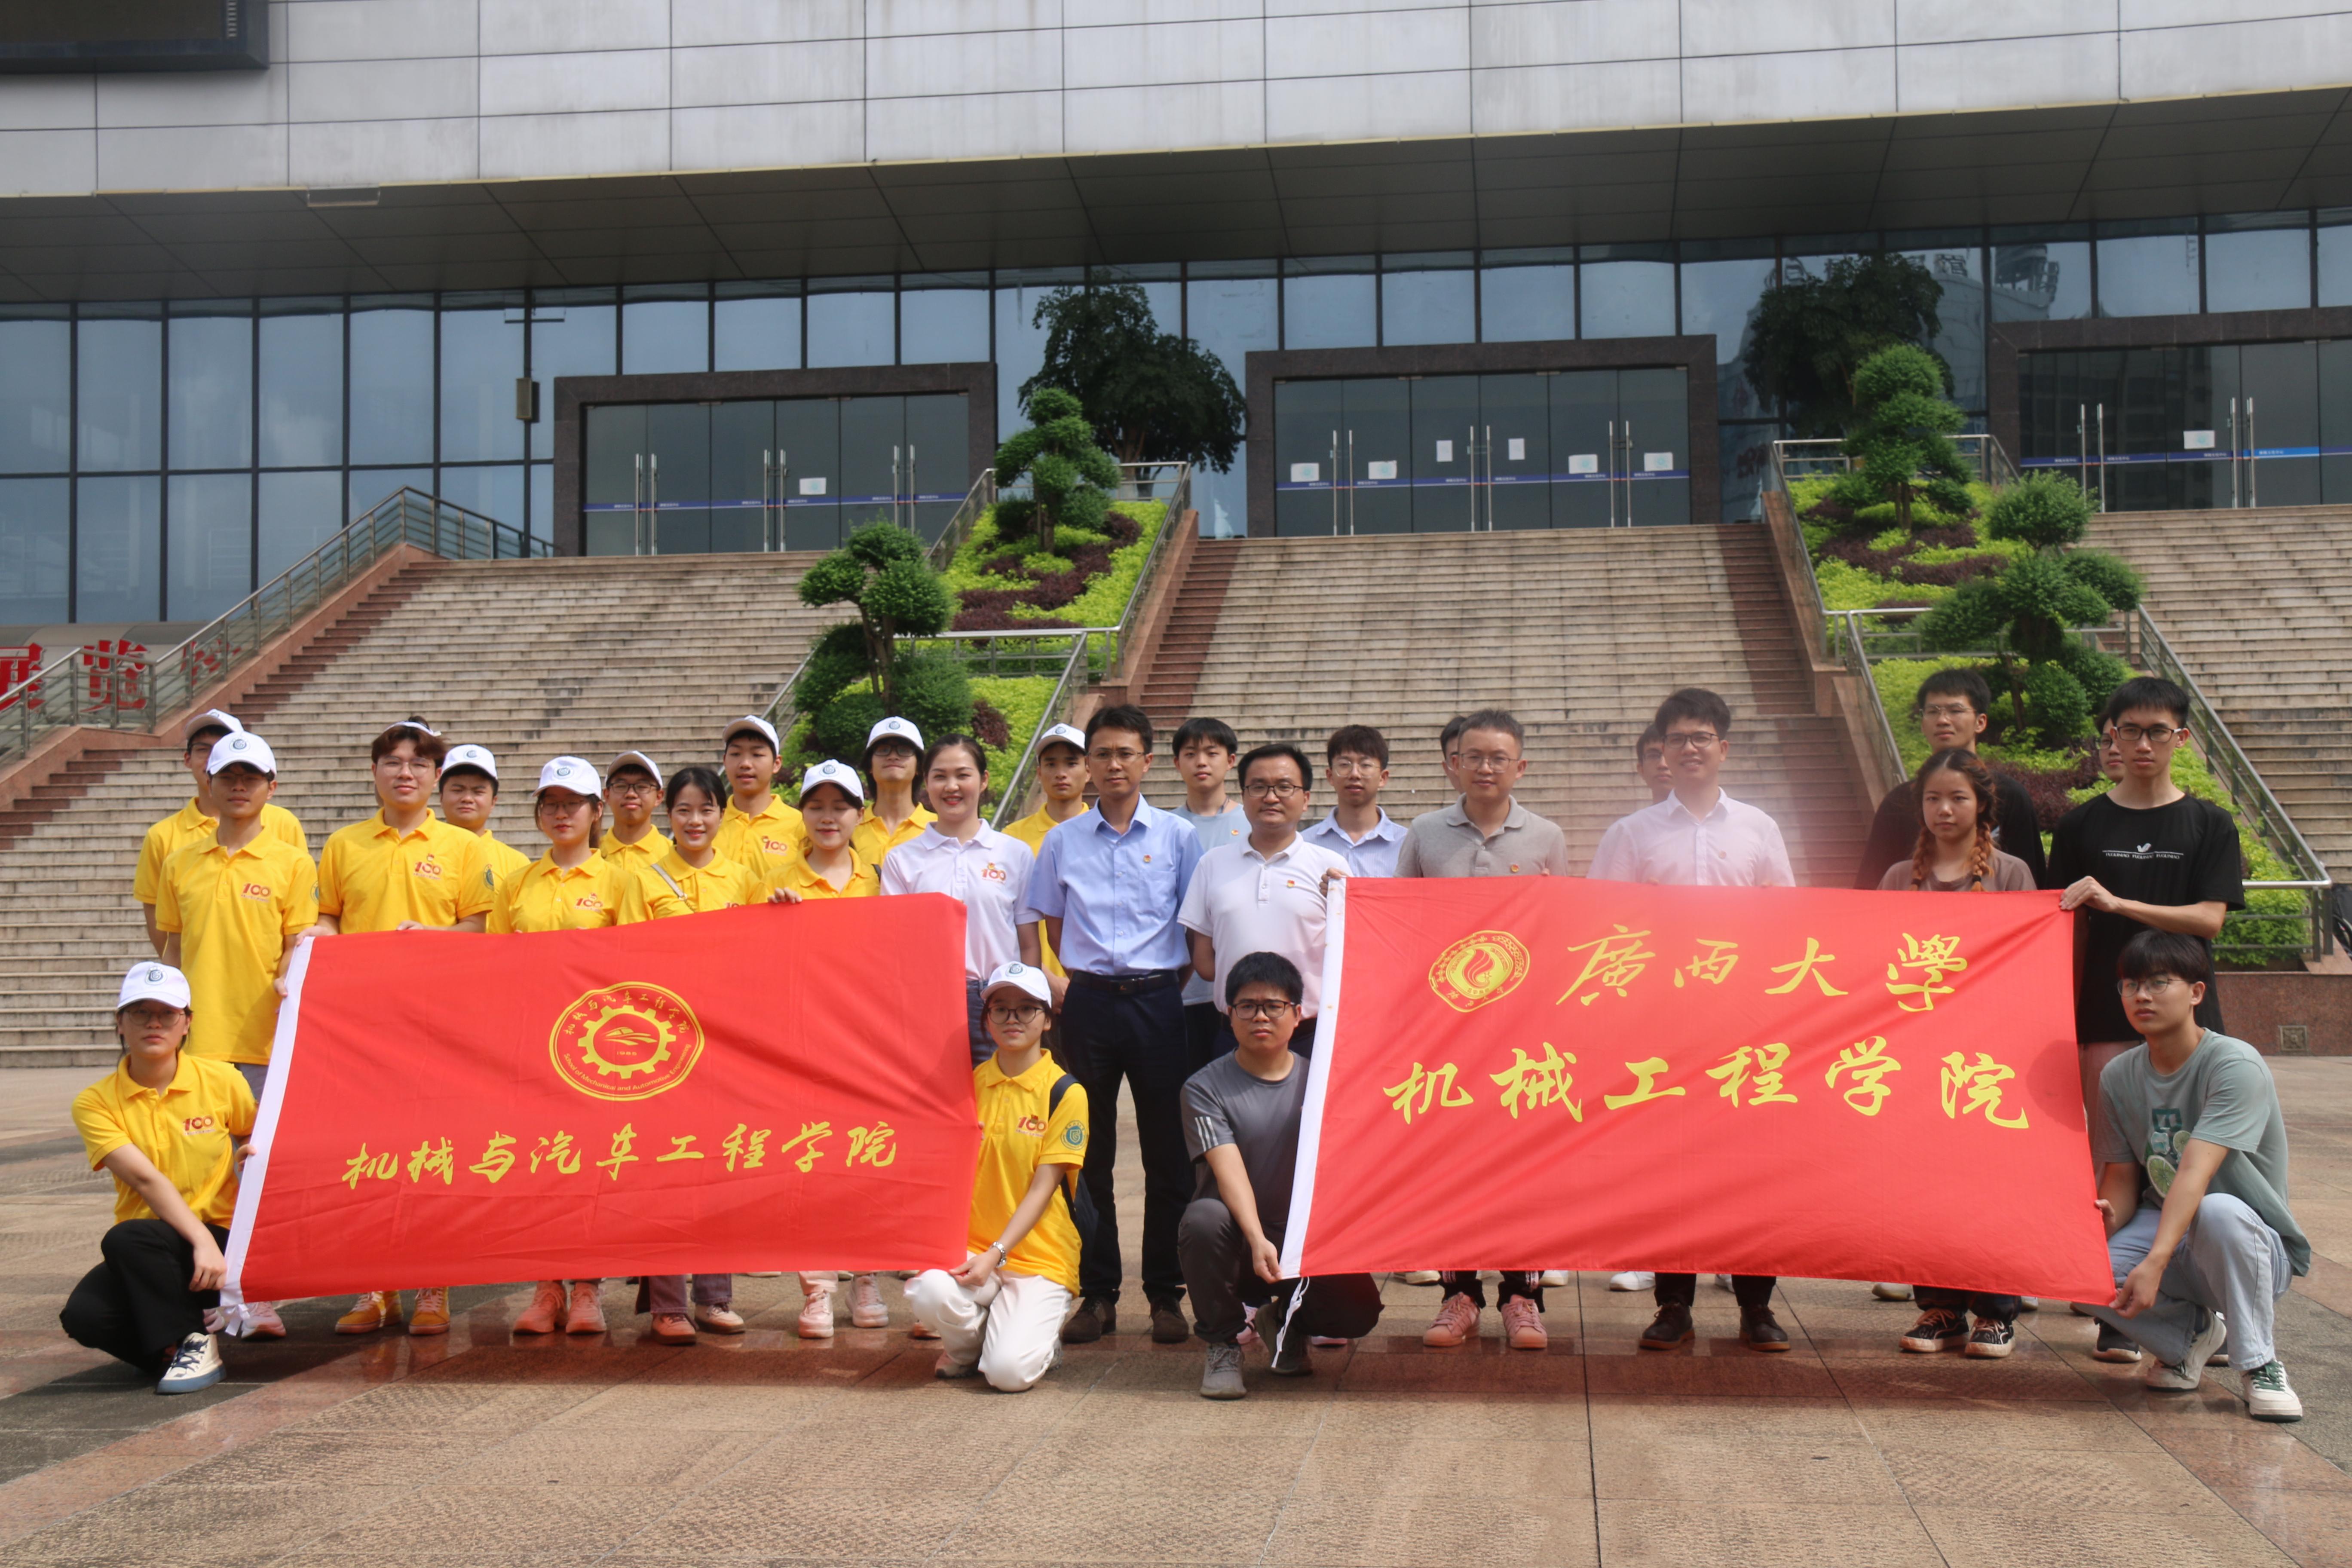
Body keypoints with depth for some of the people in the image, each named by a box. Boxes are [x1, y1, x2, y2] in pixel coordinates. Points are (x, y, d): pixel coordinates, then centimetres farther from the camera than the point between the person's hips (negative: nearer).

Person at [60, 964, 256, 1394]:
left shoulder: (221, 1080, -2)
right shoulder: (96, 1102, -3)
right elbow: (146, 1179, -16)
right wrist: (200, 1239, -29)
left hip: (220, 1240, -2)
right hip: (145, 1256, 2)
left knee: (128, 1239, -31)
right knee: (83, 1317, -27)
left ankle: (195, 1343, -11)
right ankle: (171, 1350, 3)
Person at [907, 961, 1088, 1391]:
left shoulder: (1065, 1092, -4)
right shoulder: (970, 1084, 8)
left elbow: (1043, 1188, -9)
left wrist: (996, 1255, -19)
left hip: (1041, 1258, -3)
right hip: (971, 1248, 3)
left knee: (1009, 1371, -23)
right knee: (928, 1290, -30)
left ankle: (1041, 1338, 14)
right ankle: (967, 1349, 5)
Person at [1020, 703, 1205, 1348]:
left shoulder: (1177, 835, 4)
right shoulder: (1063, 840, 8)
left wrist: (1174, 986, 0)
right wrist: (1062, 985, 5)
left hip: (1158, 1000, -1)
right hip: (1089, 1000, 1)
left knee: (1167, 1151, 1)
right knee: (1088, 1153, 4)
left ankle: (1166, 1295, 11)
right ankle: (1097, 1295, 13)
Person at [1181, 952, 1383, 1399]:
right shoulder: (1205, 1088, -5)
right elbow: (1229, 1171, -19)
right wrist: (1258, 1240, -36)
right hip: (1237, 1240, -2)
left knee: (1359, 1310, -23)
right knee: (1204, 1217, -36)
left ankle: (1286, 1320, 14)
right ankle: (1222, 1345, -10)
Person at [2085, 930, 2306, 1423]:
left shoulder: (2235, 1065, -18)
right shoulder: (2119, 1076, 1)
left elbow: (2195, 1171, -31)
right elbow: (2122, 1178, 2)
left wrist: (2156, 1262, -42)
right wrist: (2107, 1216, -23)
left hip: (2259, 1248, -5)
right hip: (2166, 1231, 5)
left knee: (2218, 1213, -40)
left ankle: (2260, 1364, -15)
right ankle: (2191, 1334, 6)